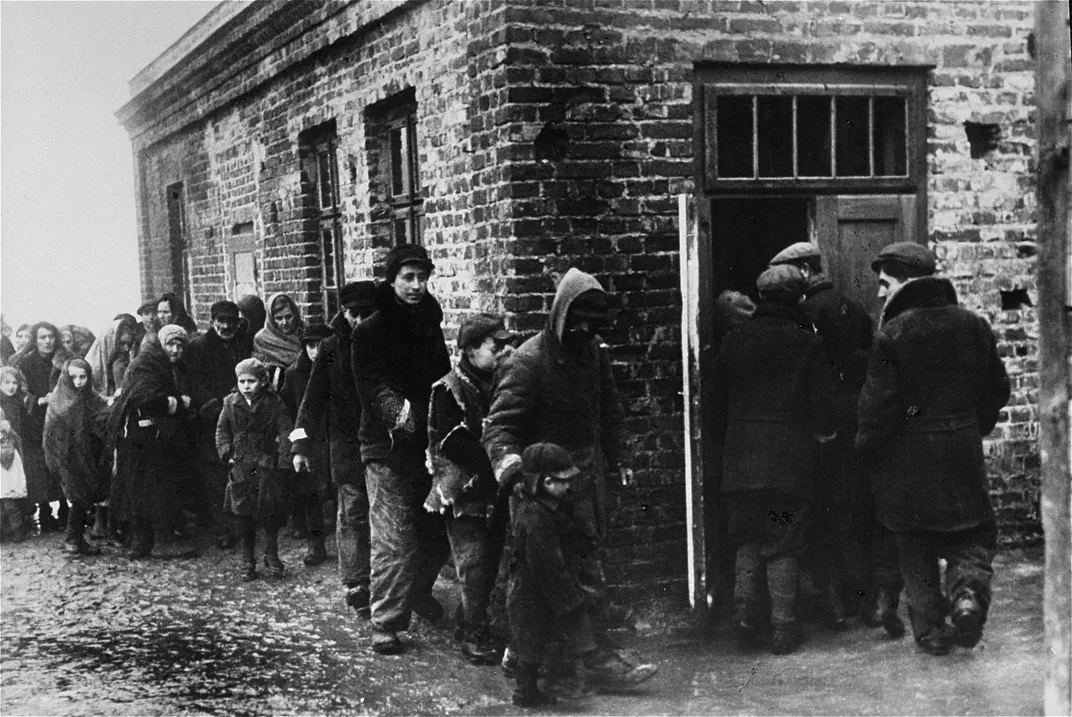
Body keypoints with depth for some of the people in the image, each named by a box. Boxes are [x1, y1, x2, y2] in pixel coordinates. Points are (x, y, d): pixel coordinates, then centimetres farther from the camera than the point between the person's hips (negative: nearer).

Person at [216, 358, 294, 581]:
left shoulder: (273, 403, -3)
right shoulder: (231, 403, 6)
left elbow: (286, 431, -6)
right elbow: (222, 430, 11)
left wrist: (283, 460, -13)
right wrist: (227, 453, -3)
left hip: (267, 465, -2)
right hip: (240, 466, 2)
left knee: (269, 514, -1)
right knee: (242, 516, 3)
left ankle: (272, 558, 13)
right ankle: (247, 561, 13)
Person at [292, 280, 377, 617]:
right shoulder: (333, 347, 1)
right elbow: (314, 396, 1)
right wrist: (301, 444, -5)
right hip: (347, 443, -2)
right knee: (353, 515, -2)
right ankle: (356, 589, 2)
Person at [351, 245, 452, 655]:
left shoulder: (430, 326, 14)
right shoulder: (370, 332, -6)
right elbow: (373, 385, -19)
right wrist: (399, 411, -38)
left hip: (430, 444, 6)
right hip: (388, 448, -6)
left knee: (439, 532, 13)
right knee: (394, 541, -7)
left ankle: (418, 592, 39)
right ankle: (385, 624, 2)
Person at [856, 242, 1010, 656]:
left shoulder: (892, 335, -13)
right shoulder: (973, 326, 3)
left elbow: (877, 404, -14)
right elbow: (998, 389, 10)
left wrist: (866, 449, 0)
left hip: (906, 459, -3)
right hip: (963, 451, 3)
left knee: (915, 547, 10)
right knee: (973, 535, 16)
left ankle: (931, 629, 9)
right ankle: (969, 592, -10)